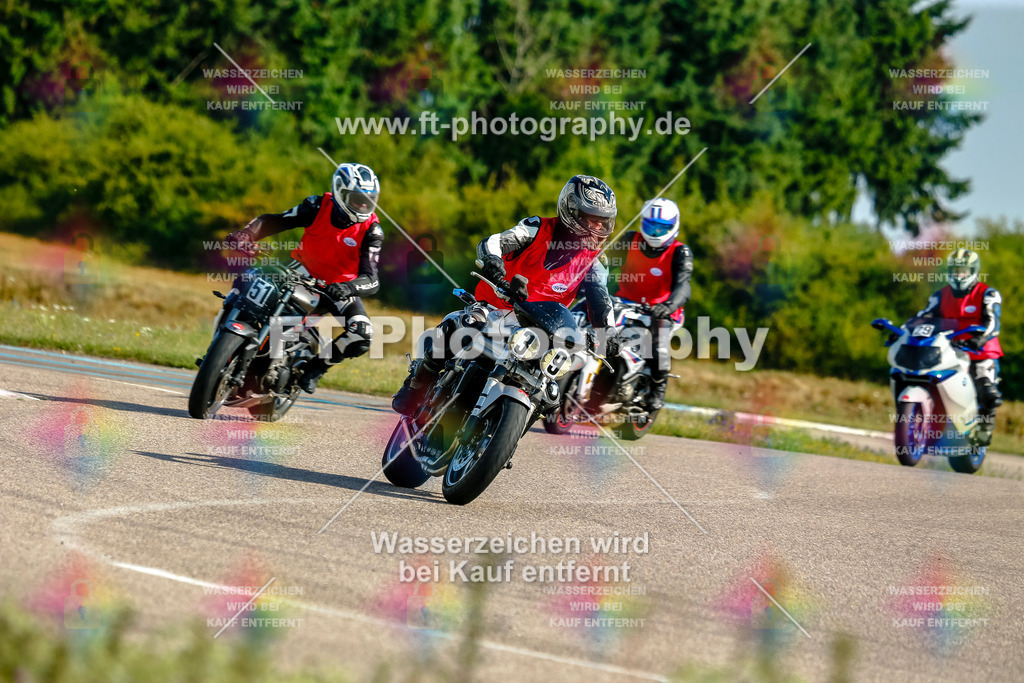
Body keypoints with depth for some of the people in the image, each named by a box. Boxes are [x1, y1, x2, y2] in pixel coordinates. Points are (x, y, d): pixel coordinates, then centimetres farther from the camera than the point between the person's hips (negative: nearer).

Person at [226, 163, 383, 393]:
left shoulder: (371, 230, -20)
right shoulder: (318, 206, -17)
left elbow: (371, 280, -28)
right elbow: (273, 221, -12)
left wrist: (348, 288, -51)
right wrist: (247, 234, -34)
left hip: (340, 286, 0)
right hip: (305, 271, 0)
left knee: (362, 335, -24)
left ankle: (316, 366, -2)